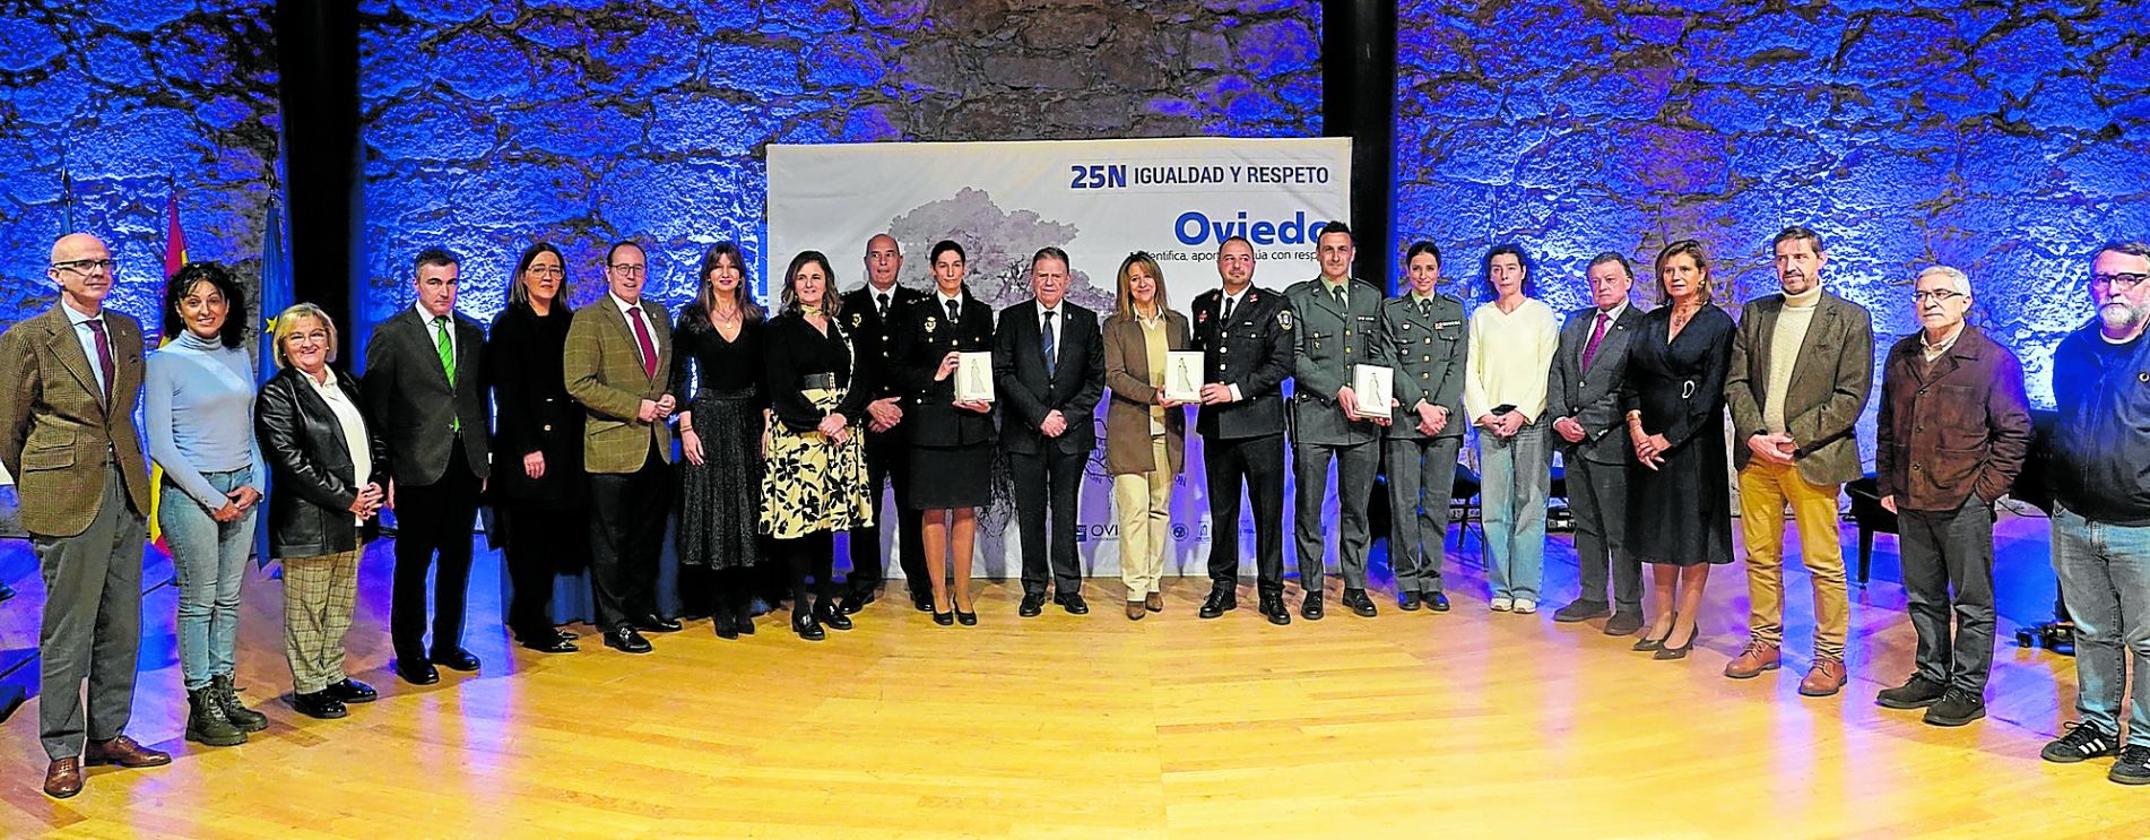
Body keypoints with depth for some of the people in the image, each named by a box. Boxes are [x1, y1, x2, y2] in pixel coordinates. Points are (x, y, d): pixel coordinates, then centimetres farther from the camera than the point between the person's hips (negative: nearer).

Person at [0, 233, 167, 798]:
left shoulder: (128, 331, 10)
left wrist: (125, 467, 13)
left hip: (127, 493, 5)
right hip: (68, 498, -5)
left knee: (121, 625, 12)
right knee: (67, 630, 2)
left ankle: (109, 735, 24)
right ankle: (63, 751, 14)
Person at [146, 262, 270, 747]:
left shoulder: (239, 356, 10)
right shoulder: (165, 362, -6)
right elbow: (160, 446, -9)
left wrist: (255, 484, 0)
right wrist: (212, 498, -11)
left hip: (242, 491, 5)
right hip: (191, 493, -5)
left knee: (229, 597, 10)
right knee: (198, 601, 0)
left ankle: (224, 693, 19)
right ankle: (201, 707, 8)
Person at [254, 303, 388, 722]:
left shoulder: (346, 384, 13)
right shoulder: (277, 394, -8)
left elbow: (377, 439, 15)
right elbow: (290, 462, -16)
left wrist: (377, 484, -2)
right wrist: (345, 499, -16)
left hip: (354, 518, 7)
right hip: (308, 522, -7)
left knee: (341, 604, 16)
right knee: (308, 608, 4)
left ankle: (333, 676, 28)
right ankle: (307, 687, 15)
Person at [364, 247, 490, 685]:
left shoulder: (472, 332, 11)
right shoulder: (391, 334, -4)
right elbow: (376, 407, -5)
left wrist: (485, 455, 9)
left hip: (465, 463, 5)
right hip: (418, 466, -5)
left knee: (458, 557, 12)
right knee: (413, 562, 4)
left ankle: (447, 644, 25)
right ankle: (409, 652, 17)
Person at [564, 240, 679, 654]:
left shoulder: (658, 315, 14)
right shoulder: (589, 321, -7)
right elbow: (578, 384, -14)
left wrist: (669, 397, 2)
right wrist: (636, 407, -17)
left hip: (656, 445, 7)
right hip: (612, 446, -7)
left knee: (649, 535, 16)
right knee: (612, 539, 1)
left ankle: (642, 609, 29)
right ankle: (615, 624, 9)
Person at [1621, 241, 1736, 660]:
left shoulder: (1718, 324, -4)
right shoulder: (1650, 322, 12)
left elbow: (1712, 392, -10)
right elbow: (1631, 379, 8)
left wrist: (1669, 438, -13)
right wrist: (1636, 428, -7)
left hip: (1693, 440, -5)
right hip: (1648, 441, 5)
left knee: (1693, 528, -1)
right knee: (1656, 526, 9)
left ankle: (1687, 621, 6)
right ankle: (1664, 614, 18)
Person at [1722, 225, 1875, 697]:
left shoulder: (1850, 320, -1)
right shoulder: (1755, 314, 12)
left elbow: (1851, 396, -7)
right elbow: (1736, 382, 7)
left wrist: (1793, 439, -13)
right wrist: (1755, 436, -8)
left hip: (1812, 457, -4)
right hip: (1756, 453, 4)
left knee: (1824, 563, -1)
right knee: (1760, 557, 11)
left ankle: (1831, 656, 10)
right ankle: (1764, 642, 22)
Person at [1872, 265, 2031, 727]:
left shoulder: (1994, 360, -5)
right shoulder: (1901, 356, 10)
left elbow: (2015, 432, -5)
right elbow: (1886, 426, 17)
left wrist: (1985, 489, -9)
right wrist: (1887, 484, 12)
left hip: (1965, 503, -5)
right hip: (1910, 502, 5)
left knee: (1972, 602, 4)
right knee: (1923, 598, 14)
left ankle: (1968, 690, 12)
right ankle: (1931, 678, 26)